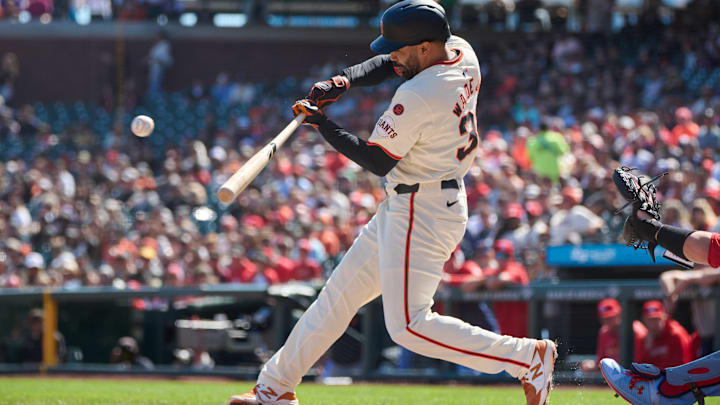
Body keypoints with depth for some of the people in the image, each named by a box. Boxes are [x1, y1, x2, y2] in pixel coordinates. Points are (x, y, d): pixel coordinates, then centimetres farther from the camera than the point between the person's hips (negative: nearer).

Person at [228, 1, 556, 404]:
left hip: (421, 215, -11)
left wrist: (323, 124, -7)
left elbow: (379, 161, -16)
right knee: (341, 292, 16)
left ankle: (528, 356, -8)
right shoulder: (461, 52, 1)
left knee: (409, 326, -12)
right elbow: (389, 64, 17)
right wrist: (344, 80, 0)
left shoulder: (417, 97, -26)